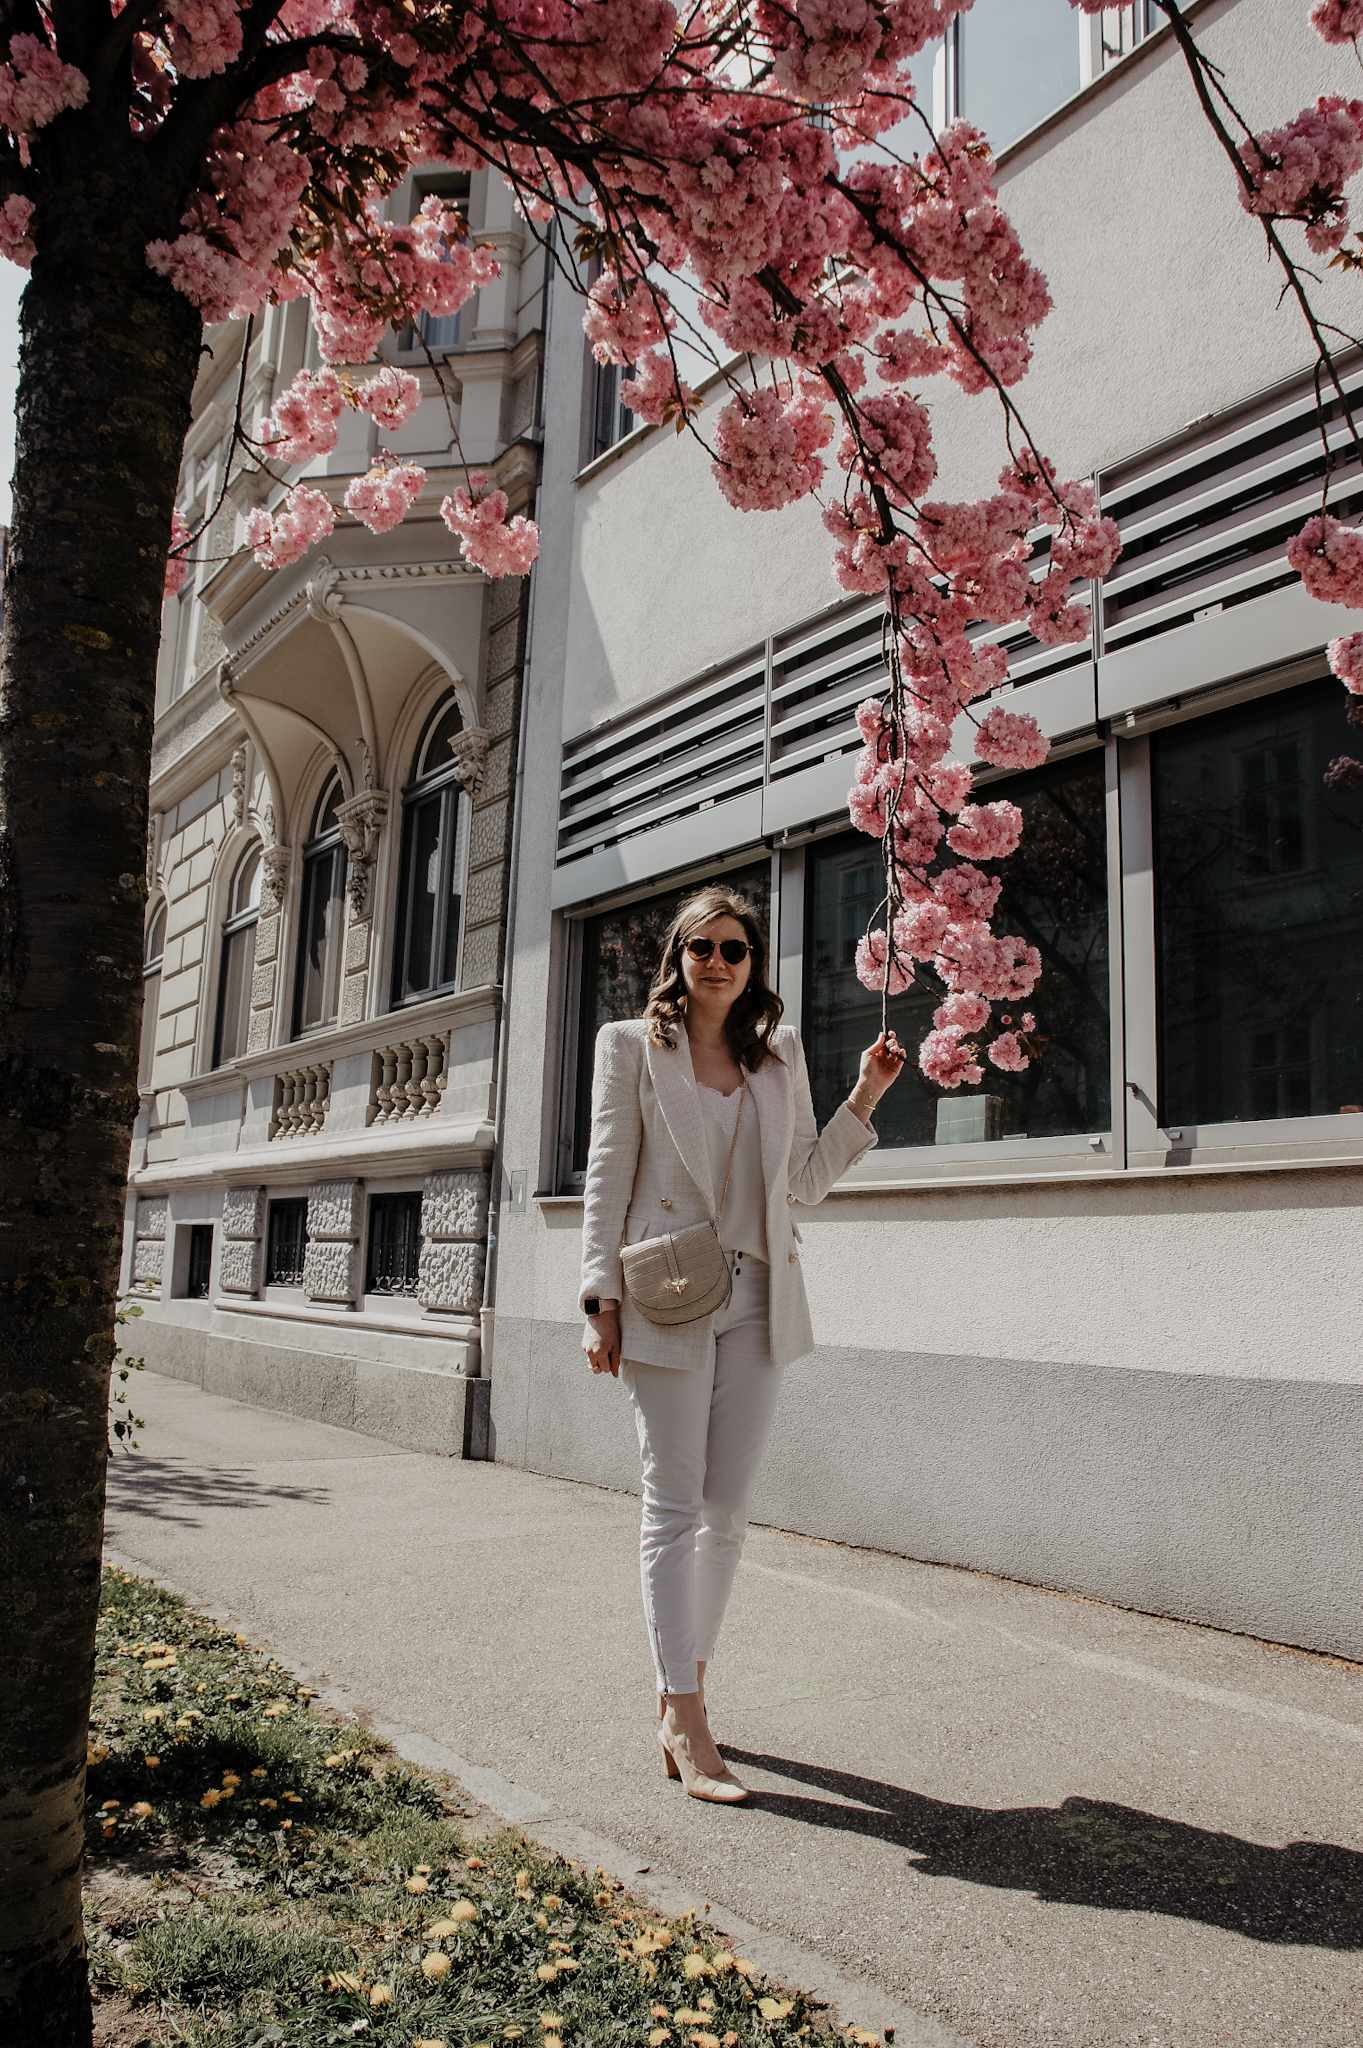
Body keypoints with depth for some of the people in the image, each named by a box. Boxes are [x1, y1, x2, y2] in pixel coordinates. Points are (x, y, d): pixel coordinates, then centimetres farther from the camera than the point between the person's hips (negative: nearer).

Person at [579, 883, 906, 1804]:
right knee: (675, 1505, -1)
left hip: (760, 1300, 4)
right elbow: (609, 1175, -1)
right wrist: (603, 1299, -7)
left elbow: (806, 1179, 15)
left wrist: (865, 1097, 5)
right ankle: (685, 1722, 6)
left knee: (729, 1509, 8)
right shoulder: (633, 1045, 3)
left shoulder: (781, 1052, 13)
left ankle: (682, 1688, 24)